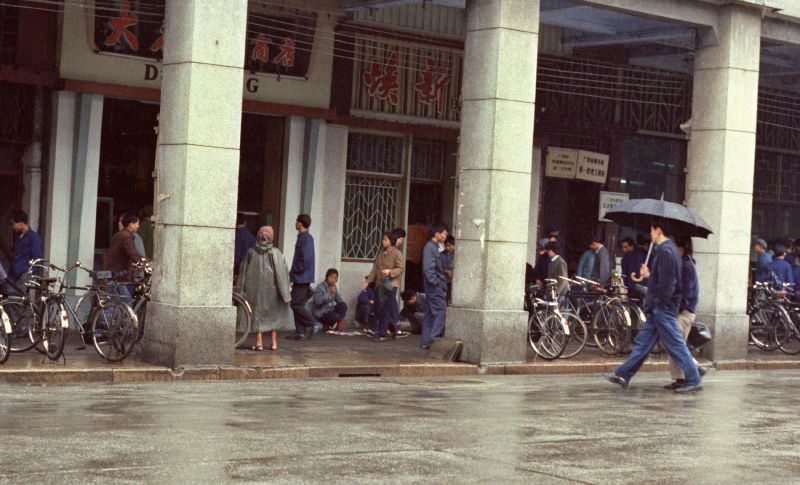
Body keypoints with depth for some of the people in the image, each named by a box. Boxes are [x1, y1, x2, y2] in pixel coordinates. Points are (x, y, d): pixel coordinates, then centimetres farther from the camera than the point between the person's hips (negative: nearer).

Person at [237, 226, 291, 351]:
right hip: (271, 288, -1)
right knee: (274, 313, 12)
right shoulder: (275, 253, -7)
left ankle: (259, 342, 1)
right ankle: (274, 342, 12)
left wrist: (240, 289, 10)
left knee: (257, 313, 6)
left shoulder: (251, 252, -1)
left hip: (255, 288, 1)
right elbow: (283, 272, -8)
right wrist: (285, 291, -3)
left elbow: (243, 271, 3)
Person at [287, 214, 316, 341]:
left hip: (302, 278, -10)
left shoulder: (306, 238, -15)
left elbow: (306, 259, -23)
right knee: (297, 304, 9)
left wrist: (293, 272, -15)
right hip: (300, 278, 10)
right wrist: (293, 273, 18)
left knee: (296, 304, -9)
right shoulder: (302, 237, 16)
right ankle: (300, 332, 10)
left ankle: (310, 324, 0)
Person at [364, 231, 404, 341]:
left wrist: (390, 271, -26)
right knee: (378, 309, 6)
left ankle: (382, 334, -7)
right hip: (379, 284, 7)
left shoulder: (397, 253, -4)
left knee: (386, 310, -8)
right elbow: (375, 269, 16)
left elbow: (400, 269, -10)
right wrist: (368, 281, 10)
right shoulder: (380, 254, 16)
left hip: (390, 284, -7)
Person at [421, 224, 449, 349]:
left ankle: (426, 341, 12)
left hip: (436, 286, 10)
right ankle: (433, 339, -16)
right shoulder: (430, 247, -13)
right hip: (435, 287, -10)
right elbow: (428, 268, -20)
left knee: (431, 313, 10)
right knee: (440, 311, -13)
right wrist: (436, 283, -21)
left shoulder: (434, 247, 18)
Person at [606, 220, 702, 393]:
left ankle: (693, 380, -2)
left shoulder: (665, 252, -17)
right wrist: (649, 275, 25)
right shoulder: (669, 250, 15)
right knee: (643, 342, 12)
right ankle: (624, 375, 16)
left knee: (676, 345, -6)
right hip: (659, 309, 10)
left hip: (663, 308, -10)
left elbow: (667, 283, -23)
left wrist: (658, 303, -19)